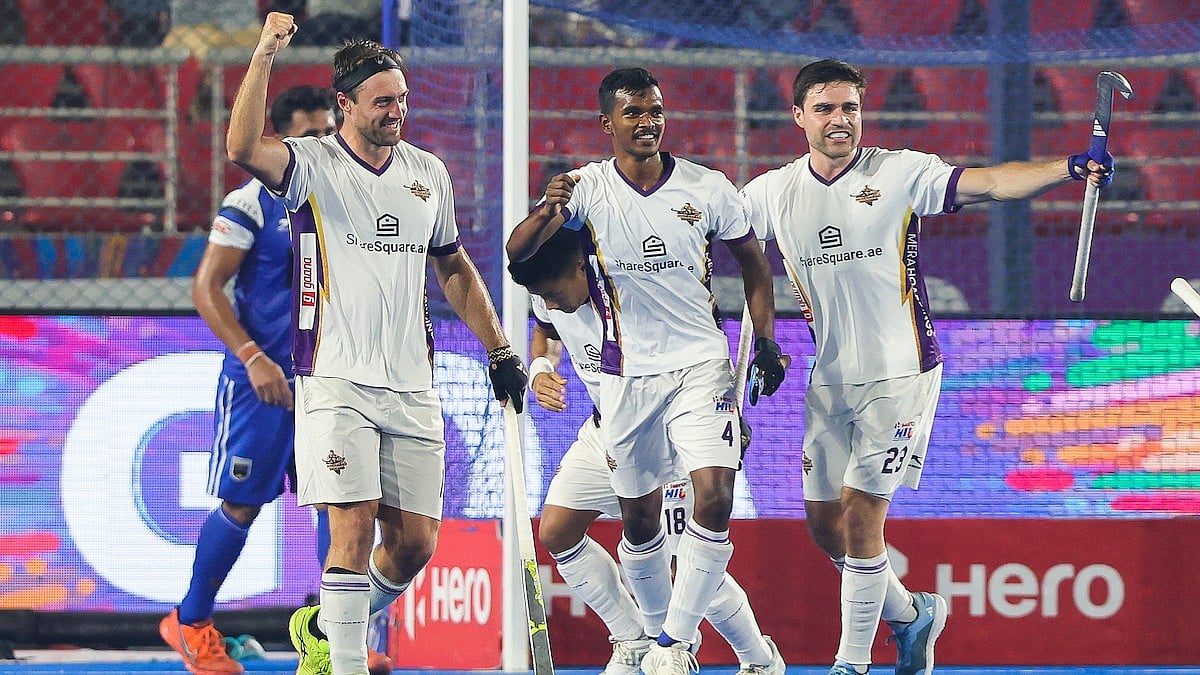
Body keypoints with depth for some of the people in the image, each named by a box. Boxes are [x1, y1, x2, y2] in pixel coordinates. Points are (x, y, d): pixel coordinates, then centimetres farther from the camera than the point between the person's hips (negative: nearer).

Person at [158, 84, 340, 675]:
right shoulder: (250, 205, -8)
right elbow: (206, 288, -12)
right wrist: (253, 357, -20)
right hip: (259, 380, -5)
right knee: (242, 504, -1)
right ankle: (190, 623, 15)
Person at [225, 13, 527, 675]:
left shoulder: (429, 172, 13)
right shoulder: (314, 164, -3)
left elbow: (453, 267, 25)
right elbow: (243, 148, -25)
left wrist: (499, 350, 23)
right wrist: (264, 55, -29)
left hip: (411, 386, 5)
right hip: (336, 379, -5)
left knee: (415, 542, 4)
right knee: (354, 527, -16)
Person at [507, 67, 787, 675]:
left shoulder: (708, 188, -2)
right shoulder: (586, 188, -6)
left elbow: (752, 260, 14)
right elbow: (516, 254, -18)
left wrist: (765, 340, 6)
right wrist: (546, 213, -39)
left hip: (701, 364, 0)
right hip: (626, 373, 0)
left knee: (714, 498, -18)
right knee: (639, 520, 7)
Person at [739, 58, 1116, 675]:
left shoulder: (900, 173, -11)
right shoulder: (773, 192, 1)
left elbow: (988, 184, -22)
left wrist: (1069, 169, -37)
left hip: (899, 373, -5)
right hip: (830, 378, 5)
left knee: (860, 510, -10)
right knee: (824, 523, 9)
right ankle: (909, 614, 32)